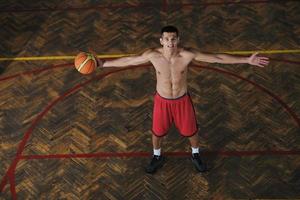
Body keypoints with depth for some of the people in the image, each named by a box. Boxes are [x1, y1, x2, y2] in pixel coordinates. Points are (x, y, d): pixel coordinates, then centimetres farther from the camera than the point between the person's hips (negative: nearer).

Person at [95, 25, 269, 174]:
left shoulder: (187, 55, -26)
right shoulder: (153, 55, -24)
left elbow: (218, 58, -22)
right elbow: (128, 60, -10)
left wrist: (247, 60, -24)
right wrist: (103, 64, -9)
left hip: (182, 100, 0)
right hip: (162, 101, 1)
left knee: (191, 131, 19)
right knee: (157, 132, 20)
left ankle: (196, 155, 52)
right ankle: (157, 158, 52)